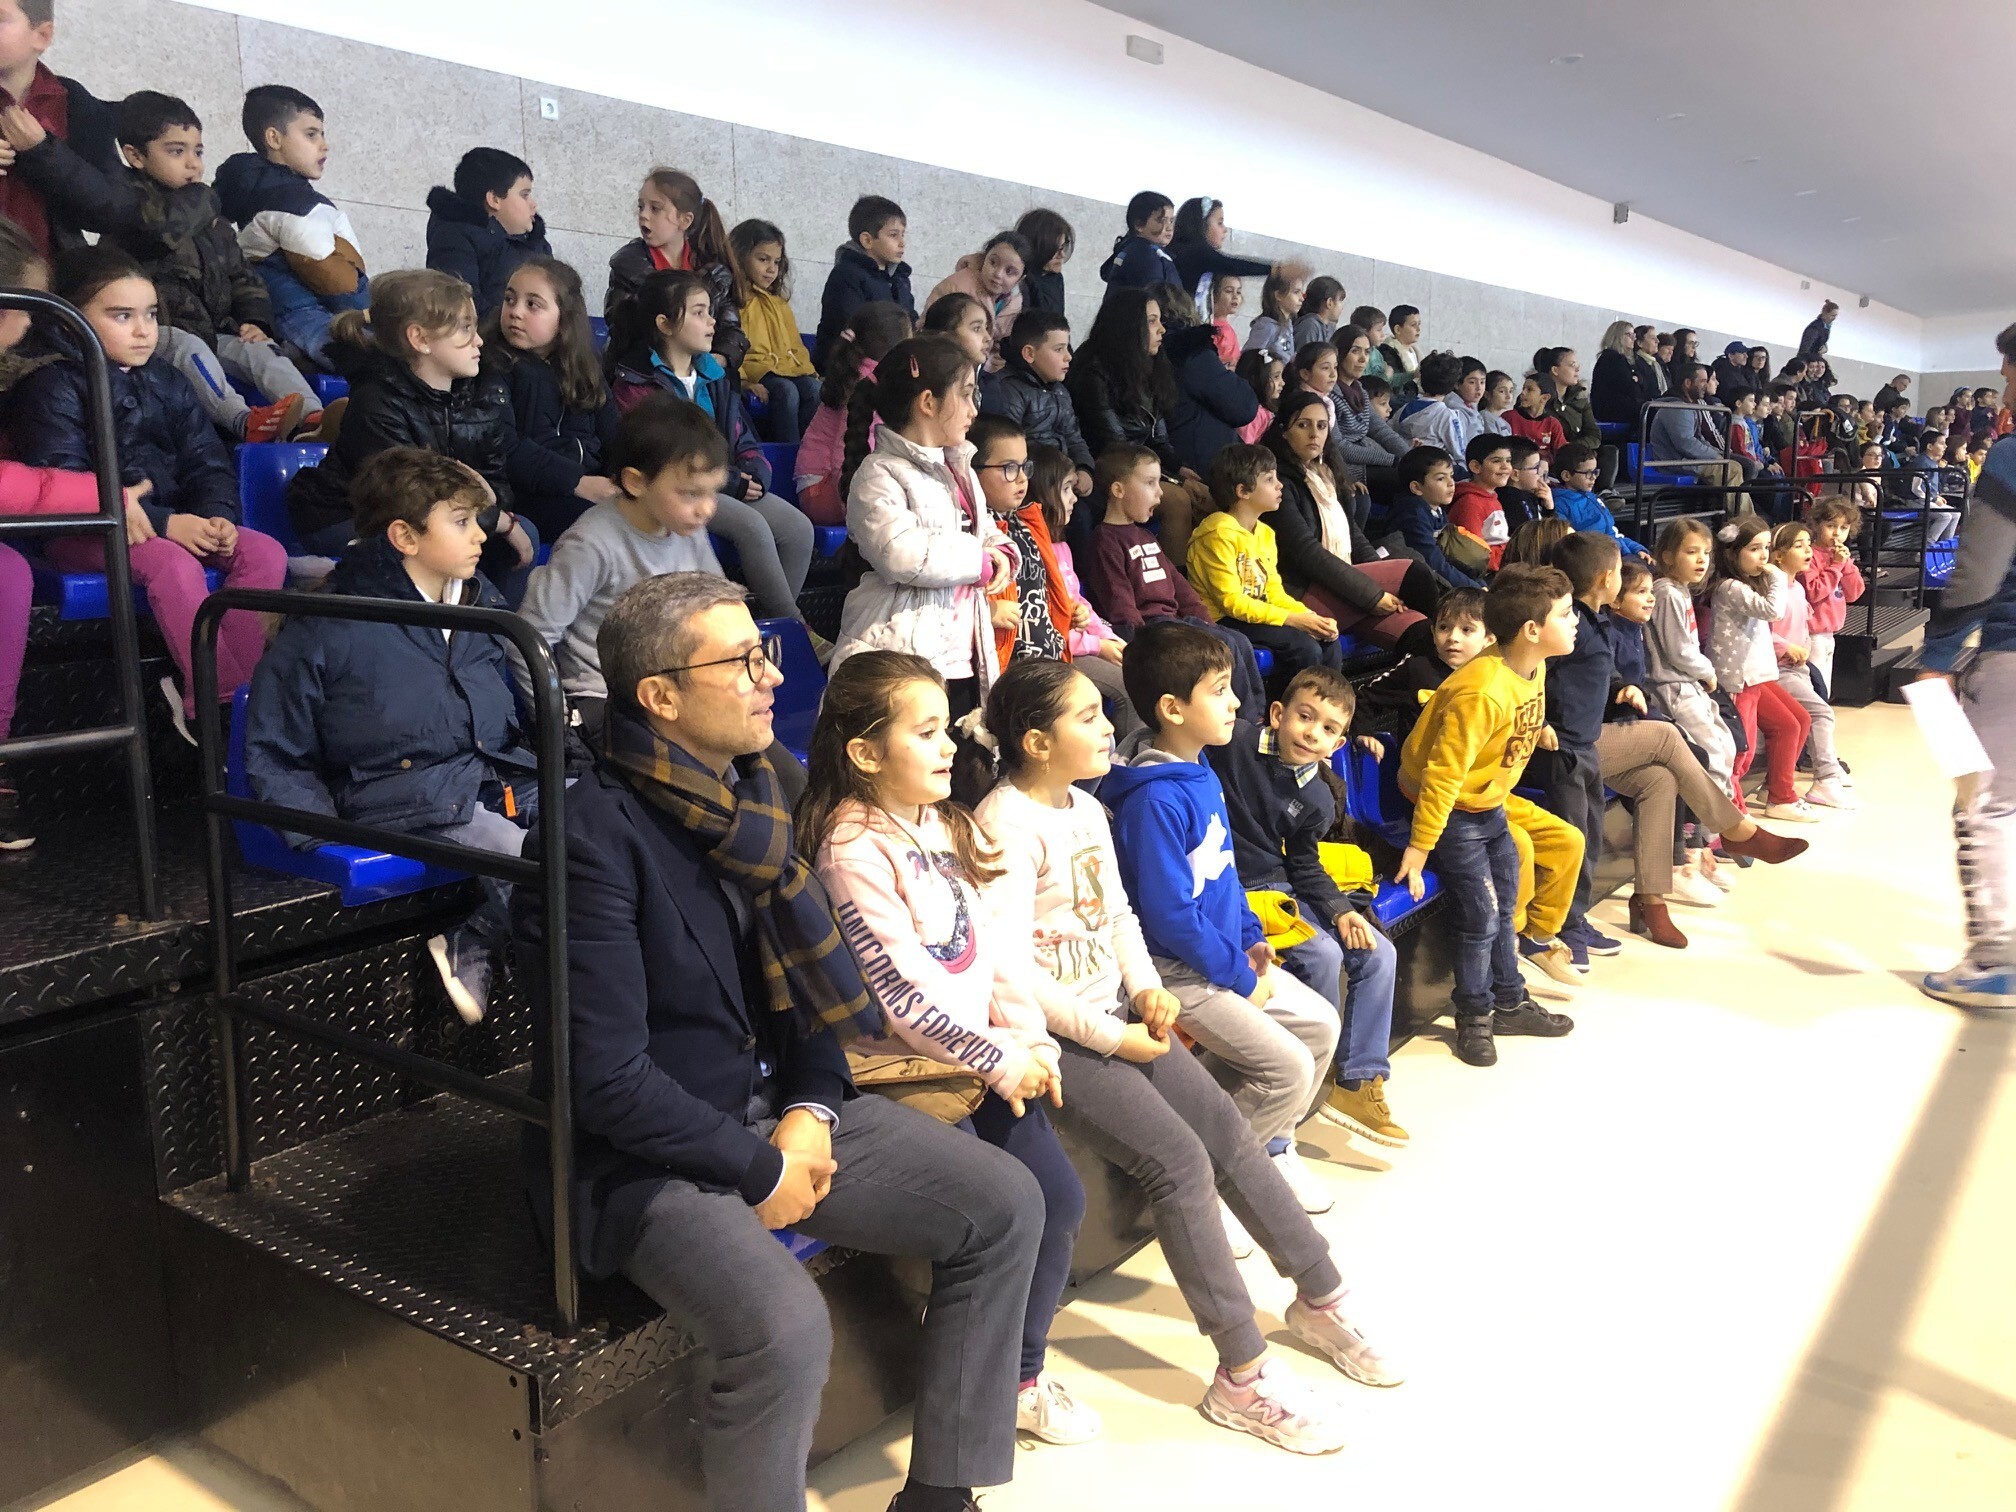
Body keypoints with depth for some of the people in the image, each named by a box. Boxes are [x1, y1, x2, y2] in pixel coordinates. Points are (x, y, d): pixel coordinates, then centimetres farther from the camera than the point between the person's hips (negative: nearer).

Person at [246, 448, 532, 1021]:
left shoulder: (483, 603, 18)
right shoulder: (328, 626, 0)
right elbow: (275, 757, 5)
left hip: (506, 781, 6)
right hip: (414, 798, -6)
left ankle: (474, 947, -13)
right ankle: (476, 953, -8)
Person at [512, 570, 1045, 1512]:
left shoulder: (752, 796, 3)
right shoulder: (597, 834, -21)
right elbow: (608, 1079, -22)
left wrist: (812, 1108, -4)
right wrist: (760, 1172, -15)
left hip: (776, 1110, 8)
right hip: (649, 1157, -8)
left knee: (1004, 1205, 1)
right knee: (785, 1328, -32)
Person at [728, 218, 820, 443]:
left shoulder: (778, 303, 26)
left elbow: (796, 347, 25)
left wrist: (808, 372, 8)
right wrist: (744, 382, -20)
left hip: (789, 369, 6)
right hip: (753, 371, -6)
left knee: (815, 389, -26)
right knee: (786, 391, -35)